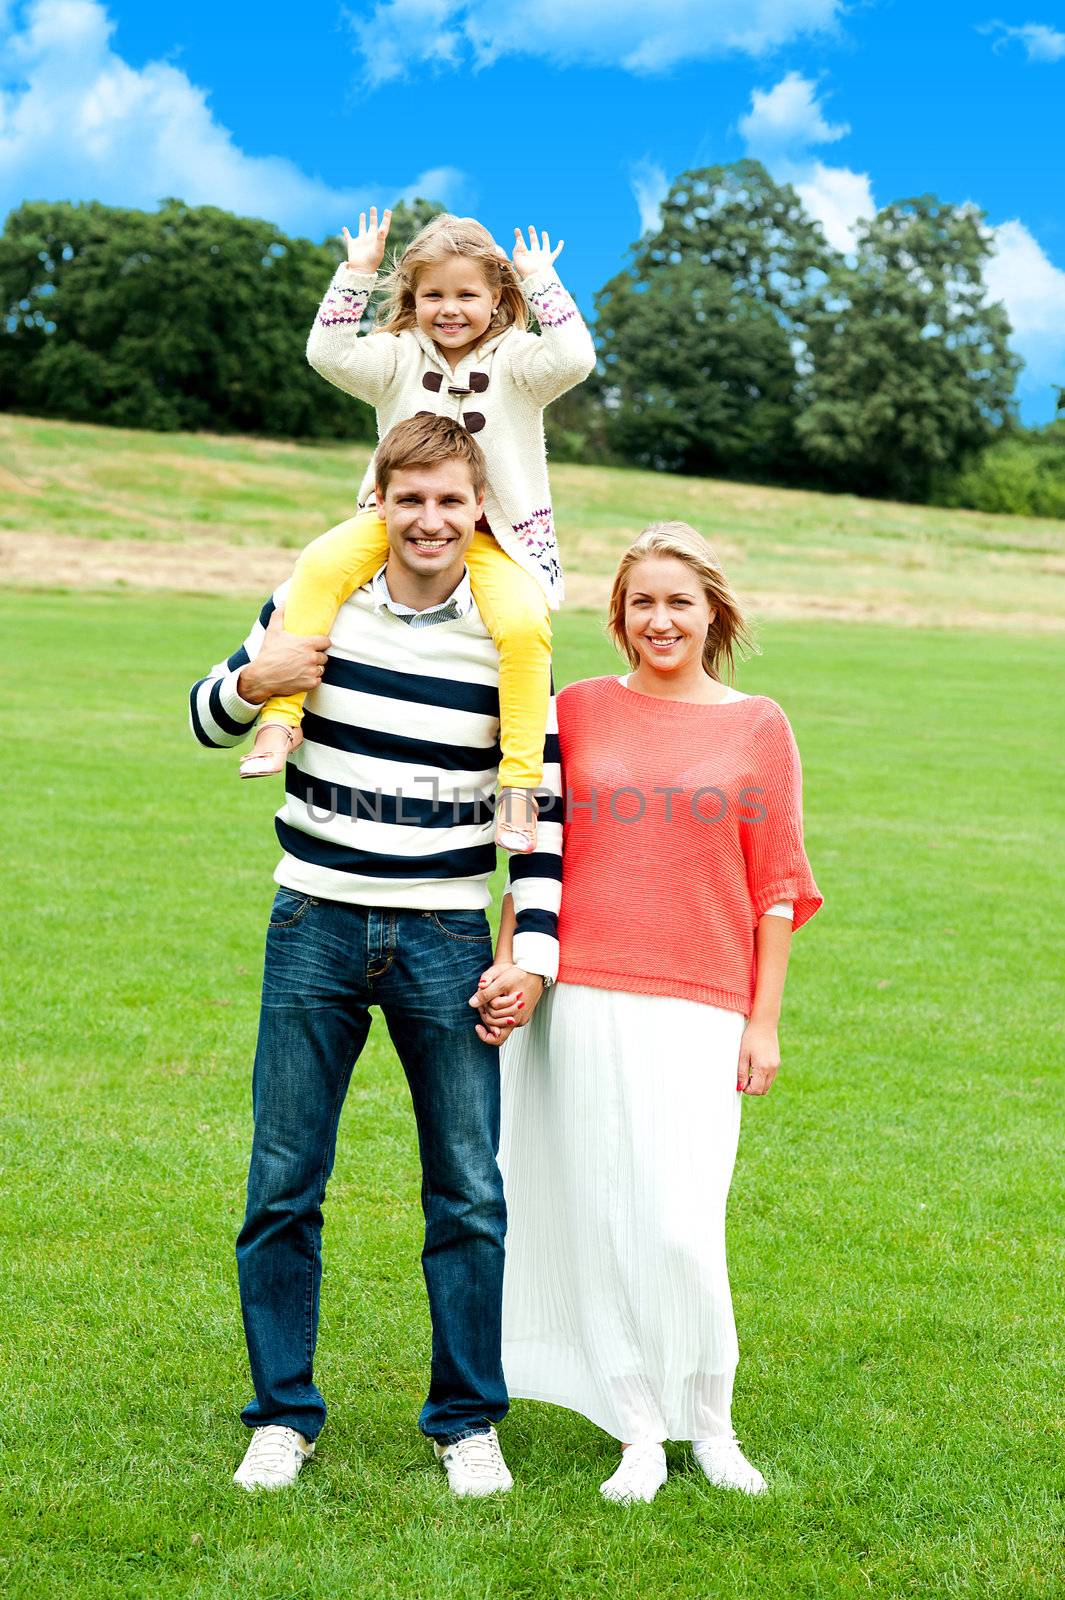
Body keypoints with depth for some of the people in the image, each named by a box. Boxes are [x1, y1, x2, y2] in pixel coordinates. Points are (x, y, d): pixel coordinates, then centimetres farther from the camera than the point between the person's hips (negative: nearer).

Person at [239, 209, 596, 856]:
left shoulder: (515, 361, 2)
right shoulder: (400, 357, 7)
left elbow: (575, 359, -18)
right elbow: (330, 353, -10)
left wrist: (542, 284, -13)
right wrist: (356, 273, -12)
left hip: (496, 537, -2)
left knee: (524, 625, -32)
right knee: (321, 564, -28)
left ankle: (520, 782, -25)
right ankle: (283, 714, -27)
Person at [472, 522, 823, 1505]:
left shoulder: (757, 726, 6)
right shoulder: (578, 710, 8)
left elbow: (775, 891, 7)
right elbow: (533, 859, 11)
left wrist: (763, 1021, 3)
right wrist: (508, 969, 0)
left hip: (699, 1009, -1)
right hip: (578, 1003, 1)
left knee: (681, 1227, -9)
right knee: (602, 1220, 3)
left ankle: (711, 1425, 13)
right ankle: (640, 1435, 15)